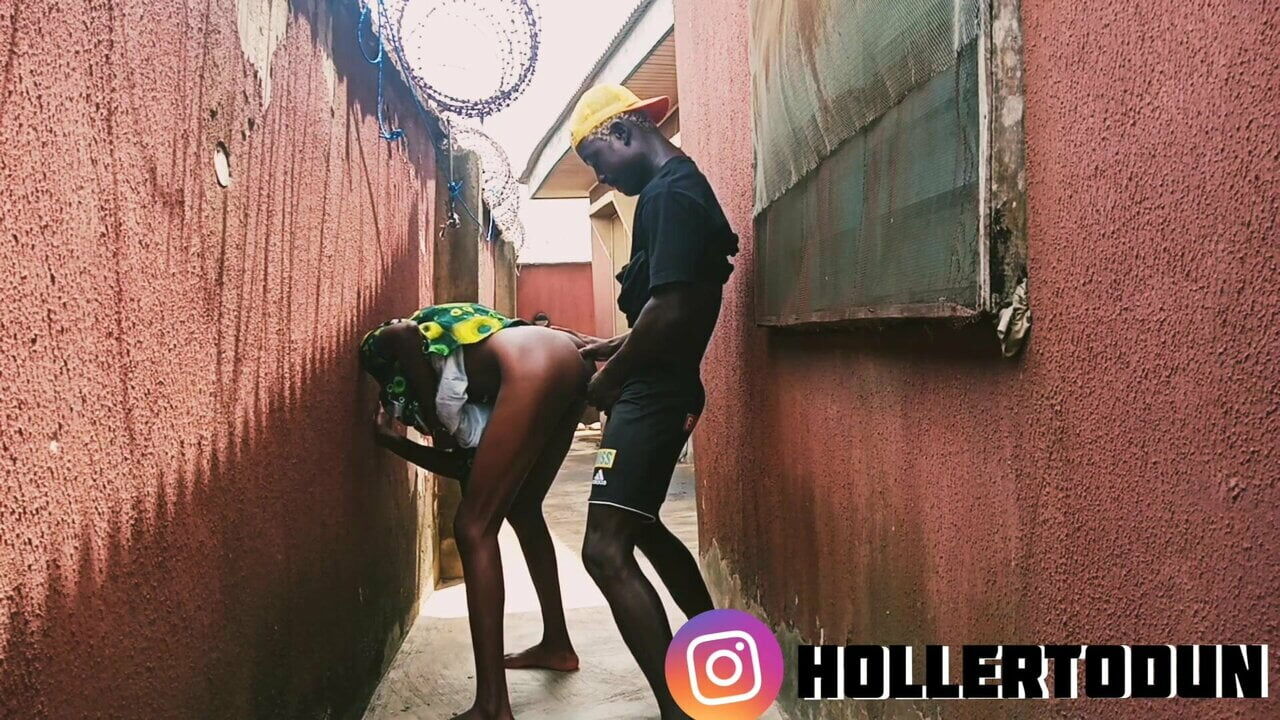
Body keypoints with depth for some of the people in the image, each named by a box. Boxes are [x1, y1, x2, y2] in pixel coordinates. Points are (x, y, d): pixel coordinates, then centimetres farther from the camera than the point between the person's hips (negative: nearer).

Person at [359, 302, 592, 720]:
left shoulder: (385, 348, 19)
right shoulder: (449, 388, 36)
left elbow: (407, 333, -6)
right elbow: (464, 464, 28)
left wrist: (431, 417, 5)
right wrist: (389, 440, 39)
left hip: (534, 370, -9)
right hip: (568, 360, 9)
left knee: (474, 529, -4)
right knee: (522, 509, 27)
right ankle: (556, 644, 40)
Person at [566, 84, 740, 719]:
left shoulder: (672, 193, -15)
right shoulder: (679, 190, 17)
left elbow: (670, 311, -24)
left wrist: (607, 379, -12)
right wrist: (610, 349, 18)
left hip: (653, 391, -11)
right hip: (659, 387, 11)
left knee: (606, 549, -15)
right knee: (642, 528, 25)